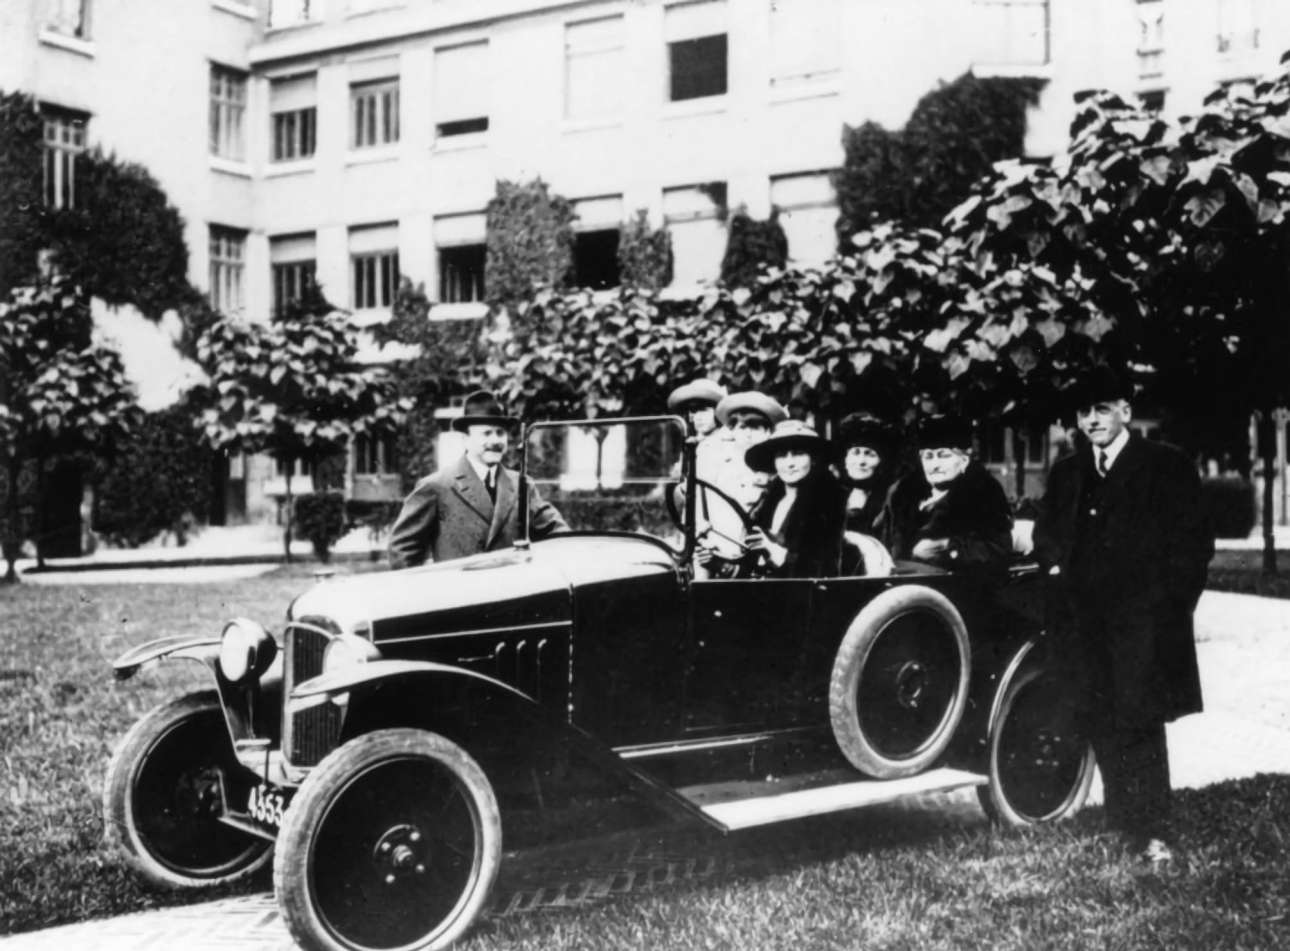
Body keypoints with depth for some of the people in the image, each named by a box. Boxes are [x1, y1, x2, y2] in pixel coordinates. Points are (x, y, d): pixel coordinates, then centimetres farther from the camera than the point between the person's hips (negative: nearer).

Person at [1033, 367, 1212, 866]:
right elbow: (1044, 532, 25)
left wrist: (1170, 606, -8)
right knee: (1099, 722, 5)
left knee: (1138, 721, -10)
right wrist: (1055, 565, 6)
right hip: (1083, 621, 5)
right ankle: (1123, 825, 15)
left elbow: (1193, 543, -1)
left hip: (1141, 618, -5)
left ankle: (1153, 834, -4)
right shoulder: (1066, 473, 17)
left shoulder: (1167, 467, 1)